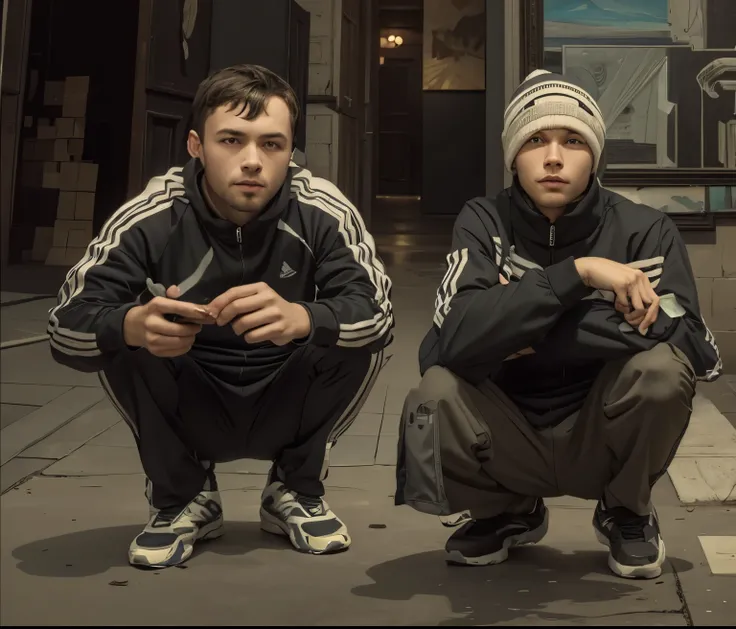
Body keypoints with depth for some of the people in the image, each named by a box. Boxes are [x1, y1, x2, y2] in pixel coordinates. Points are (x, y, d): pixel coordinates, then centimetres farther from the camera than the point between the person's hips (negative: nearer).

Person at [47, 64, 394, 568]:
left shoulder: (322, 212, -18)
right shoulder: (153, 217, -19)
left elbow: (379, 314, -29)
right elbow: (66, 326, -23)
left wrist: (300, 318, -51)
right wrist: (134, 324, -47)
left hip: (287, 411, 0)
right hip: (190, 416, 0)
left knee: (358, 334, -24)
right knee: (122, 335, -25)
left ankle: (296, 493, 1)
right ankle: (184, 499, 0)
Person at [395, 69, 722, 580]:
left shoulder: (645, 230, -10)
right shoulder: (485, 223, -9)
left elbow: (692, 343, -25)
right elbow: (455, 340, -25)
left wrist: (534, 336, -25)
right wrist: (576, 271, -32)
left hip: (601, 440, 0)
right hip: (511, 442, 1)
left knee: (660, 368, -29)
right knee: (435, 394, -28)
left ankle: (627, 512, 4)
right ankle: (510, 513, 7)